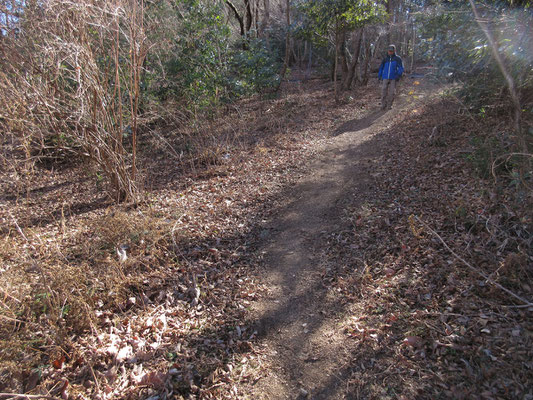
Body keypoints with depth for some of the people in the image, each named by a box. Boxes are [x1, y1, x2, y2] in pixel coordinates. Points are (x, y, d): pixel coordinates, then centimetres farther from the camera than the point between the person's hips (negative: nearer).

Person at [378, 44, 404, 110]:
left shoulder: (397, 58, 2)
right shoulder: (385, 58, 10)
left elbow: (401, 68, -2)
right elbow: (381, 67, 19)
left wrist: (398, 75, -15)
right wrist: (379, 76, 13)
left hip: (393, 78, -2)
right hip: (385, 78, 2)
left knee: (392, 92, -3)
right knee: (384, 91, -6)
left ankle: (389, 105, 9)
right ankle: (383, 105, 1)